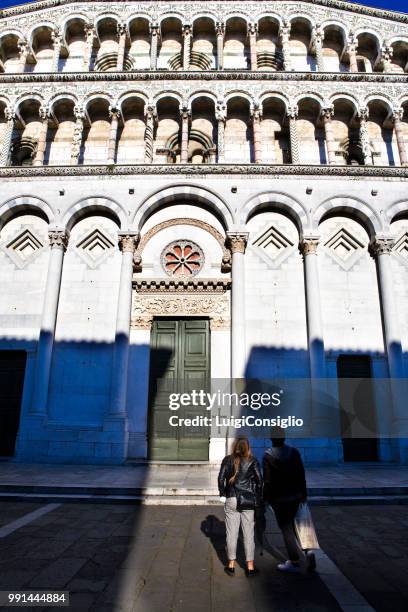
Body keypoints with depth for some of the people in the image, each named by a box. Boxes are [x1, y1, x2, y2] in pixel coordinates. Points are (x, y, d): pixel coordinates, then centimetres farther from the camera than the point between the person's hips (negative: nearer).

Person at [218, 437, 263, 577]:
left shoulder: (228, 460, -2)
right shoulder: (252, 461, -4)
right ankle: (250, 567, 15)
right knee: (249, 534, 8)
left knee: (231, 533, 9)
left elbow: (221, 478, -4)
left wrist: (222, 495, 7)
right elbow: (259, 480, -5)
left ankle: (231, 565, 18)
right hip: (248, 501, 0)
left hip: (231, 500, 1)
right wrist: (258, 498, 5)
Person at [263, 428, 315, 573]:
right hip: (295, 496, 5)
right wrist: (303, 494, 10)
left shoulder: (268, 456, -12)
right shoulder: (294, 452, -1)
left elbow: (267, 480, -13)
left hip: (279, 498, -5)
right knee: (291, 526, 19)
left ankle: (297, 561, 4)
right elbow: (302, 475, 2)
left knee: (286, 529, 5)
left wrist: (266, 498, -3)